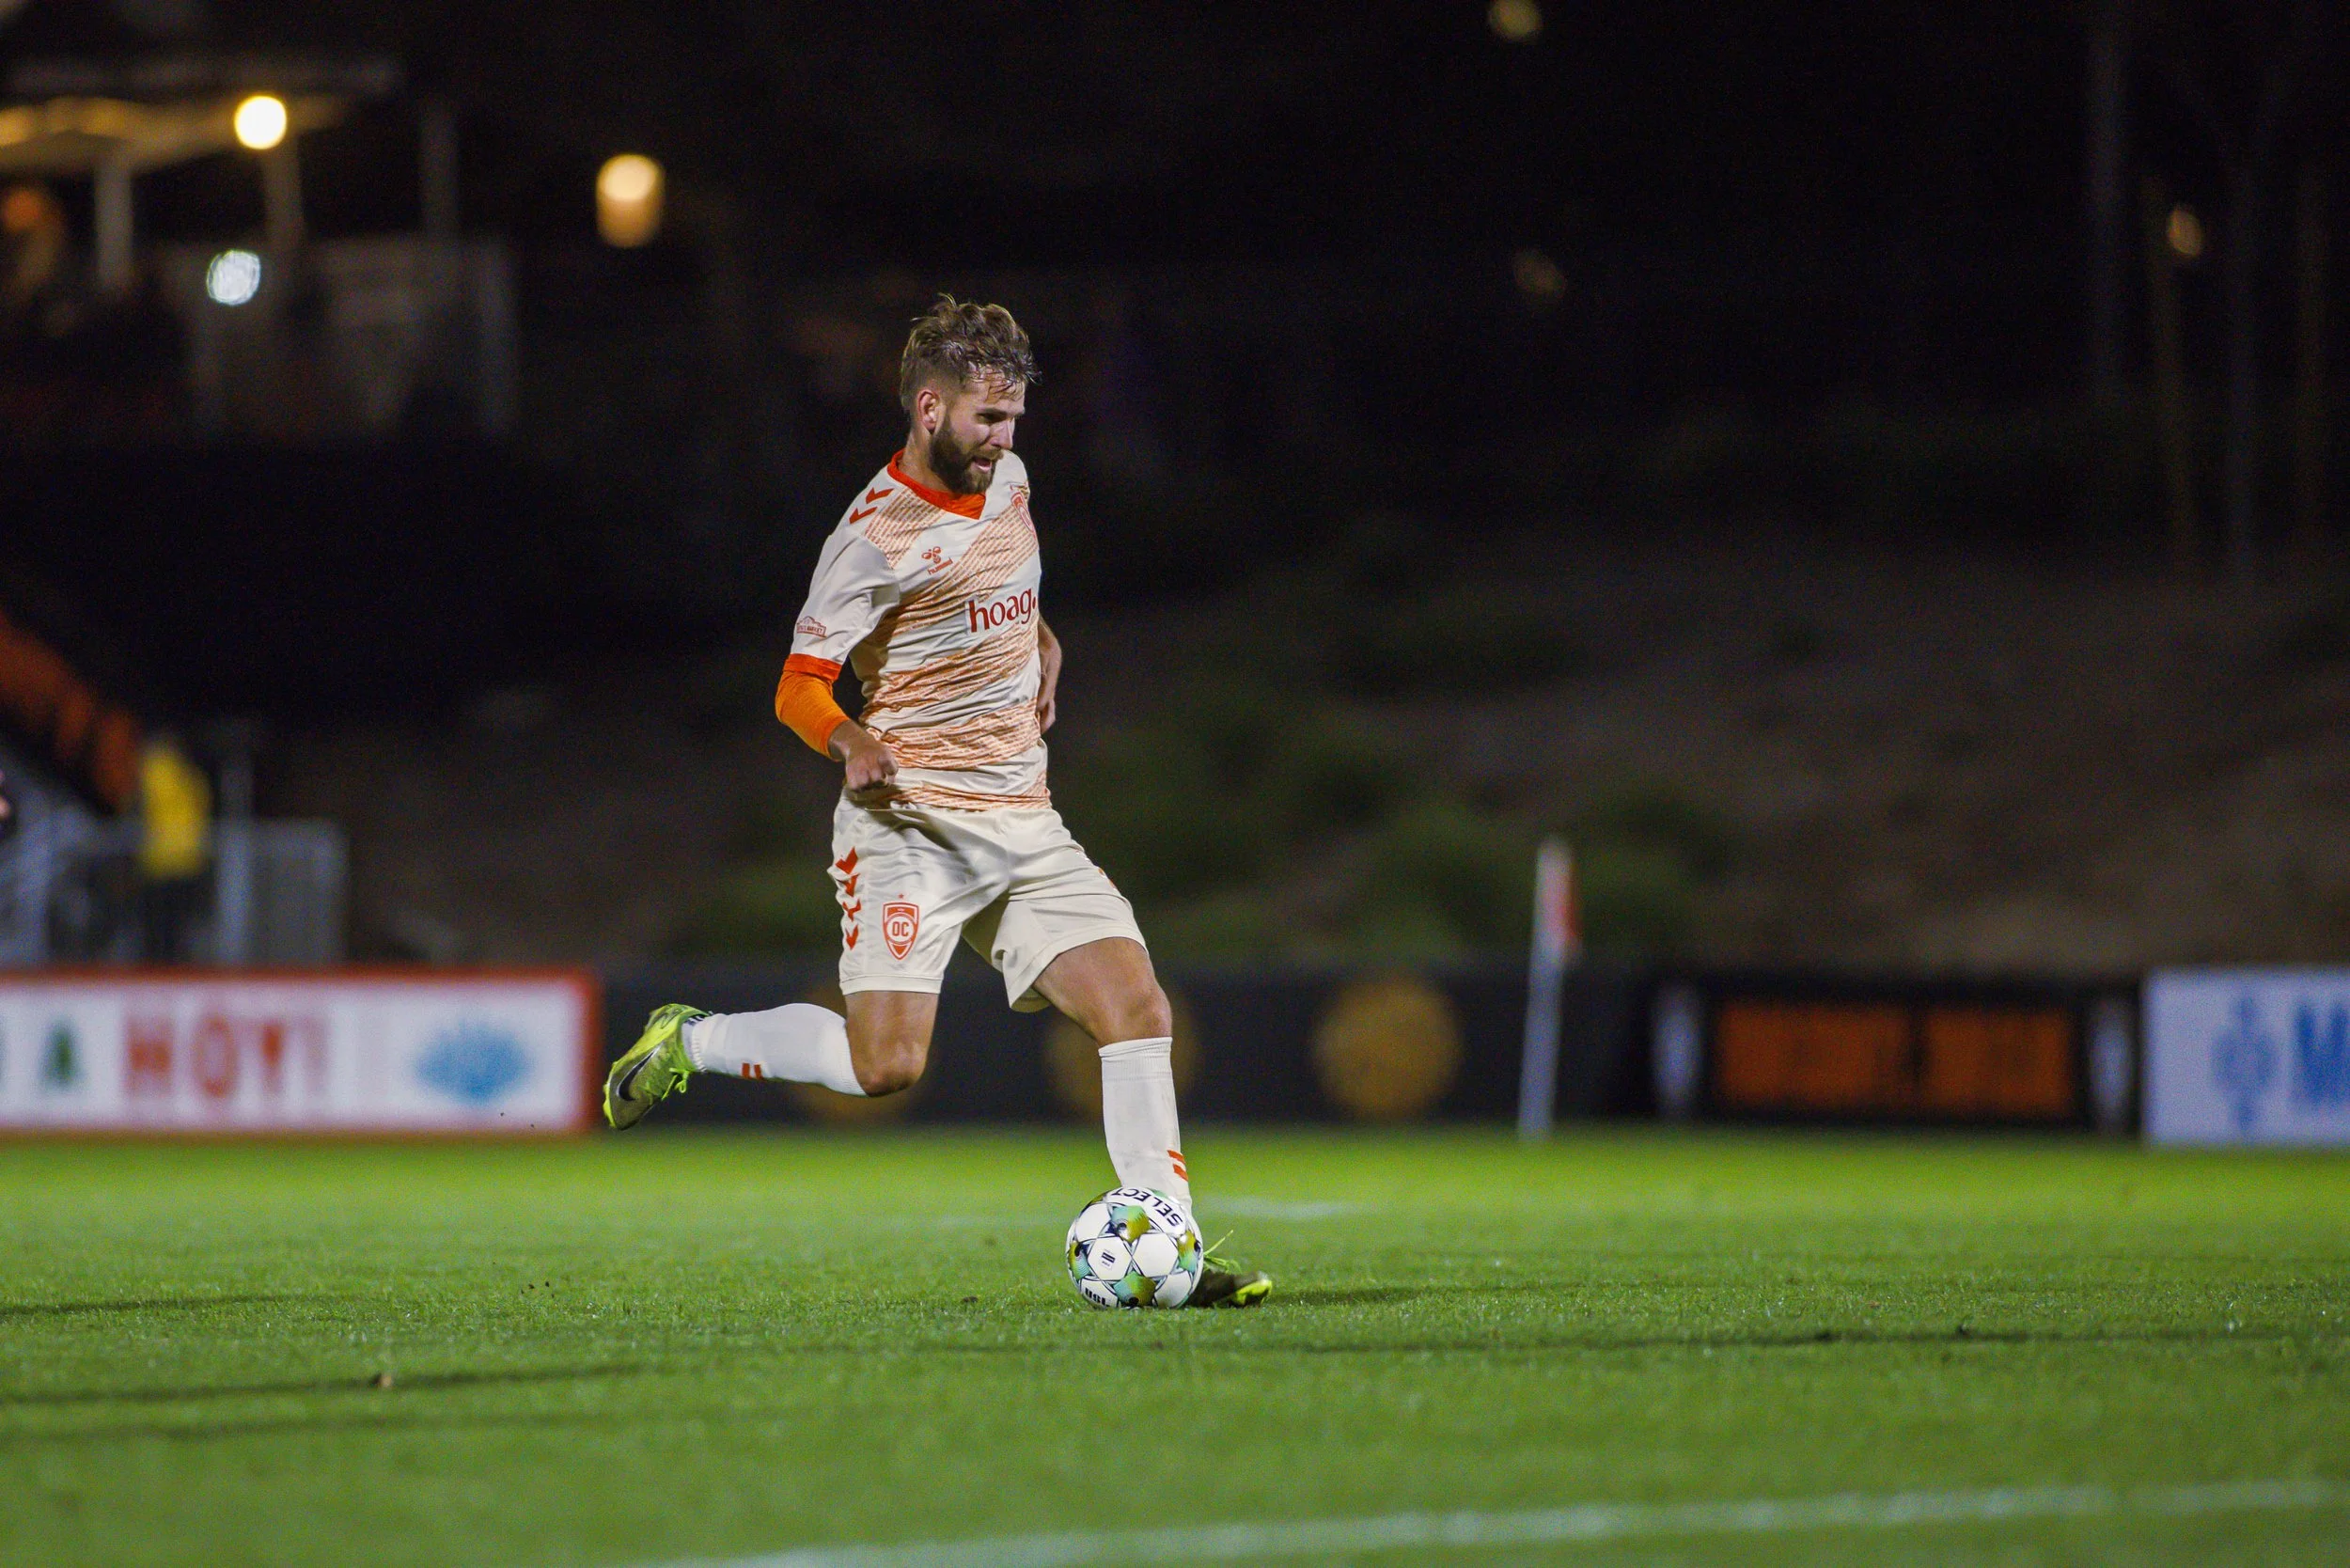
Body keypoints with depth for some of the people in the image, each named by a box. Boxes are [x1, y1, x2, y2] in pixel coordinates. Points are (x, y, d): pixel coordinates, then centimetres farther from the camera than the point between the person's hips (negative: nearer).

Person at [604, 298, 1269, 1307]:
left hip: (1023, 822, 7)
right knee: (885, 1065, -17)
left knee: (1138, 1012, -8)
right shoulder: (877, 534, -12)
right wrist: (854, 745, -30)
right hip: (912, 821, -7)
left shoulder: (1008, 482, 11)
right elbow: (801, 685, -11)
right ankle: (690, 1042, 9)